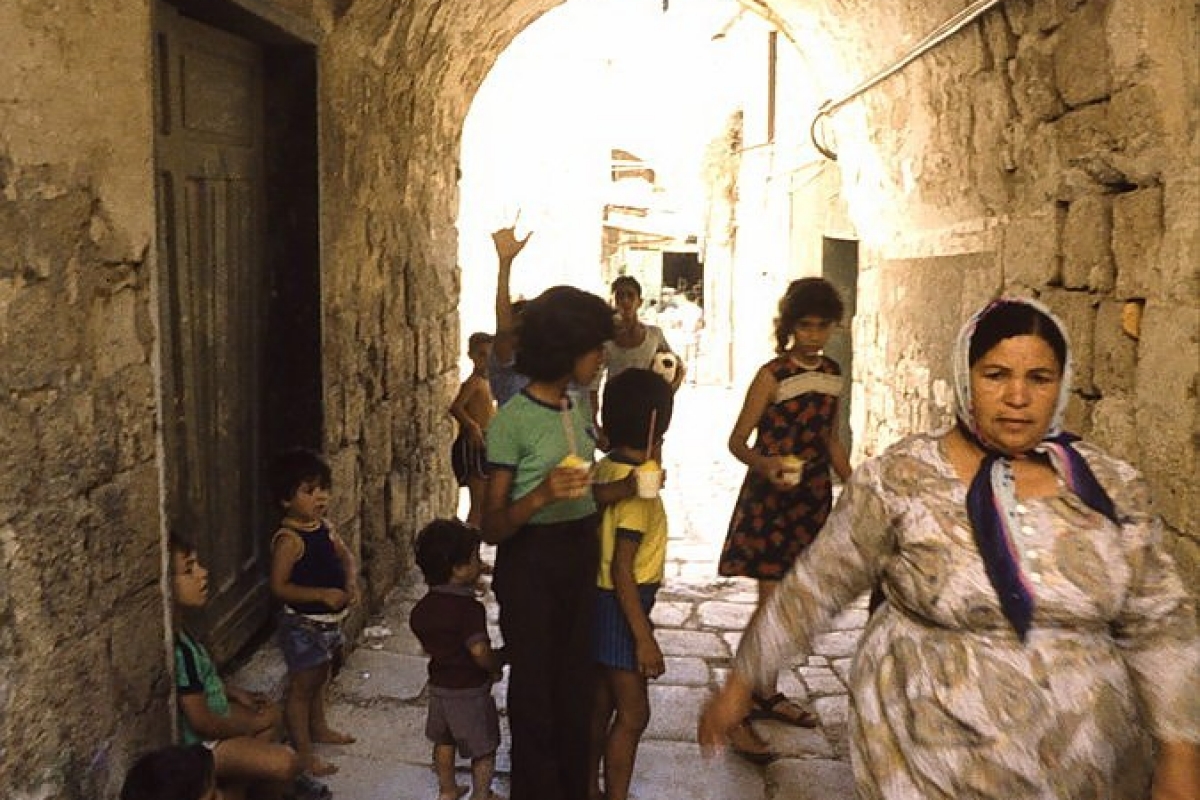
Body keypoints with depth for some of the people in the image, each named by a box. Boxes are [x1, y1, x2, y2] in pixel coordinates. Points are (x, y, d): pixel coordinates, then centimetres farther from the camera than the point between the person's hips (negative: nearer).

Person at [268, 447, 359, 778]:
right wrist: (322, 594, -31)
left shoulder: (325, 527, 2)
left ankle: (318, 727, 46)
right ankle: (303, 753, 15)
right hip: (303, 624, -8)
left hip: (329, 621, 8)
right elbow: (279, 586, -25)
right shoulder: (289, 539, -23)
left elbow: (346, 557, 11)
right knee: (301, 686, 4)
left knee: (320, 678, 26)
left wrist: (351, 583, -9)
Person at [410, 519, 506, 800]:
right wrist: (496, 666, -16)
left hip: (439, 685, 7)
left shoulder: (422, 607, -2)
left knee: (443, 741, 25)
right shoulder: (470, 608, -26)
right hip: (470, 690, -7)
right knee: (484, 748, 11)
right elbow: (479, 651, -33)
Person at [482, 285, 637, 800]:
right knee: (535, 690, 9)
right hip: (530, 562, -6)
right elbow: (491, 527, -16)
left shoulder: (577, 406, 4)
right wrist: (542, 494, -32)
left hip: (580, 555, 7)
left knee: (576, 683, 17)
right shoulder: (513, 420, -17)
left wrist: (627, 487, -5)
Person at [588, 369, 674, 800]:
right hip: (620, 607, -9)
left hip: (601, 601, 9)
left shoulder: (604, 469, 1)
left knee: (601, 707, 19)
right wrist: (644, 638, -21)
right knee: (632, 714, 4)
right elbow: (622, 570, -24)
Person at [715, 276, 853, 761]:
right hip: (771, 498, -6)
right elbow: (737, 441, -11)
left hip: (813, 497, 7)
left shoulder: (832, 374, 7)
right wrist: (765, 464, -31)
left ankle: (767, 694, 29)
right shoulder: (772, 375, -12)